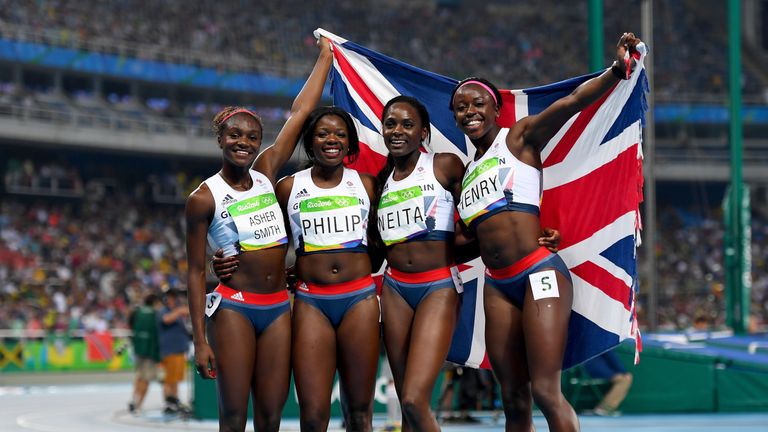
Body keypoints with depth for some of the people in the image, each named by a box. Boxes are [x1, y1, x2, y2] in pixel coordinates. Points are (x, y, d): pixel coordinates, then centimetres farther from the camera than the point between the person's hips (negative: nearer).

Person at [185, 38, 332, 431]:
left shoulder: (266, 173, 8)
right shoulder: (204, 199, -5)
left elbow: (300, 112, 13)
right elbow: (196, 271, -4)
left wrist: (325, 55, 16)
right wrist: (200, 340, -9)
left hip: (278, 307, 5)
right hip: (234, 307, -5)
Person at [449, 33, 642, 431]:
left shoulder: (521, 137, 4)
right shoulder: (467, 170, 21)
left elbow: (571, 103, -12)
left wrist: (617, 70, -25)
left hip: (539, 274, -6)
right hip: (498, 286, 6)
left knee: (545, 391, -13)